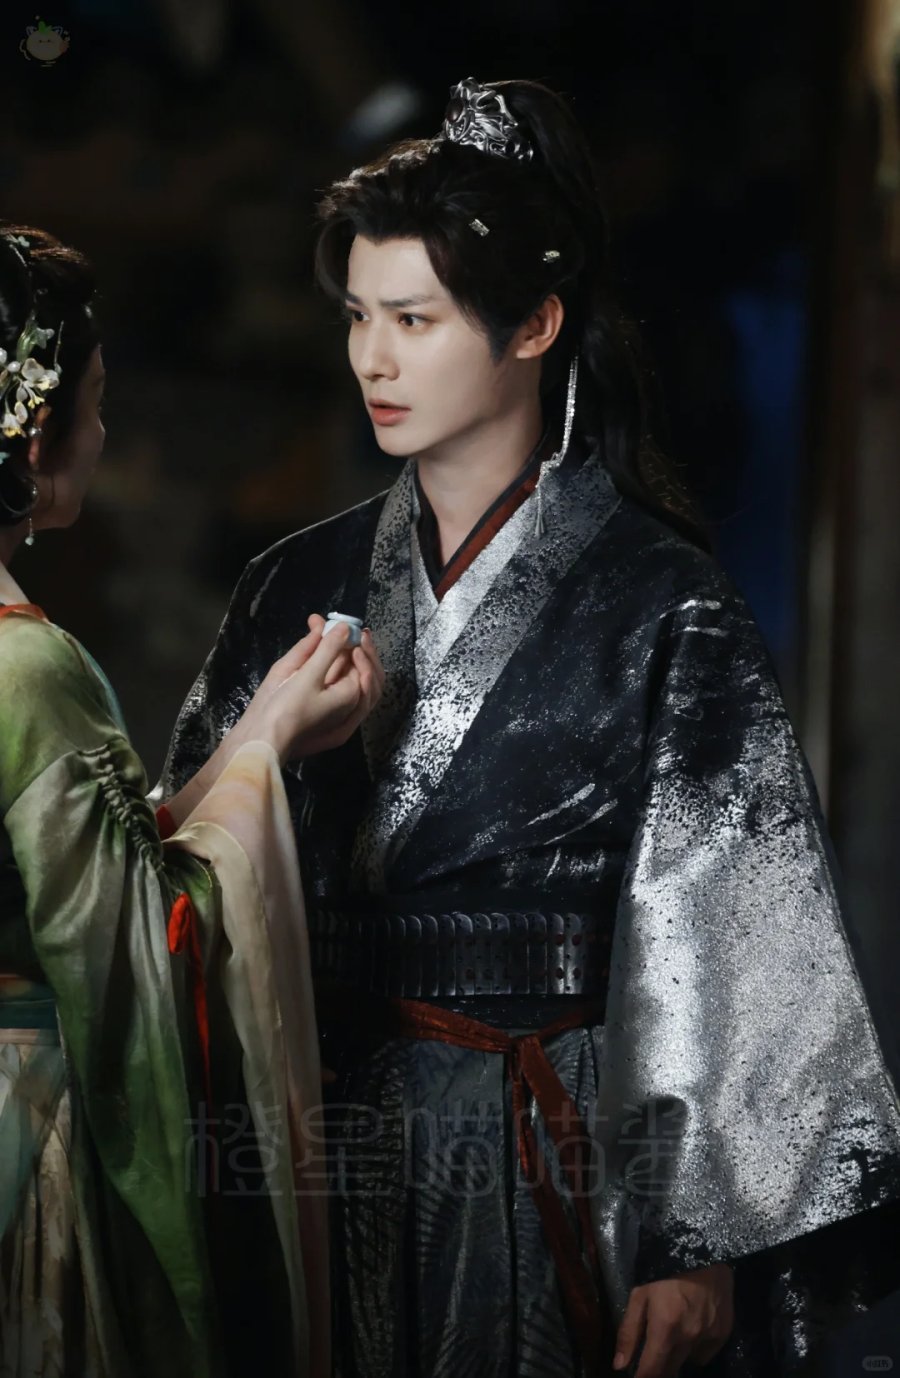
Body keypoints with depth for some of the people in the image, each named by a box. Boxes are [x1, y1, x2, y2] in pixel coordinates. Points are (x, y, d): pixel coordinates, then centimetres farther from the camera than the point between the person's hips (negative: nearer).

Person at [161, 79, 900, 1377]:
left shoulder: (664, 610, -8)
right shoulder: (298, 589, 6)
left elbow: (725, 949, -11)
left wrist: (704, 1250, -14)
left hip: (560, 1168, -4)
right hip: (326, 1163, 4)